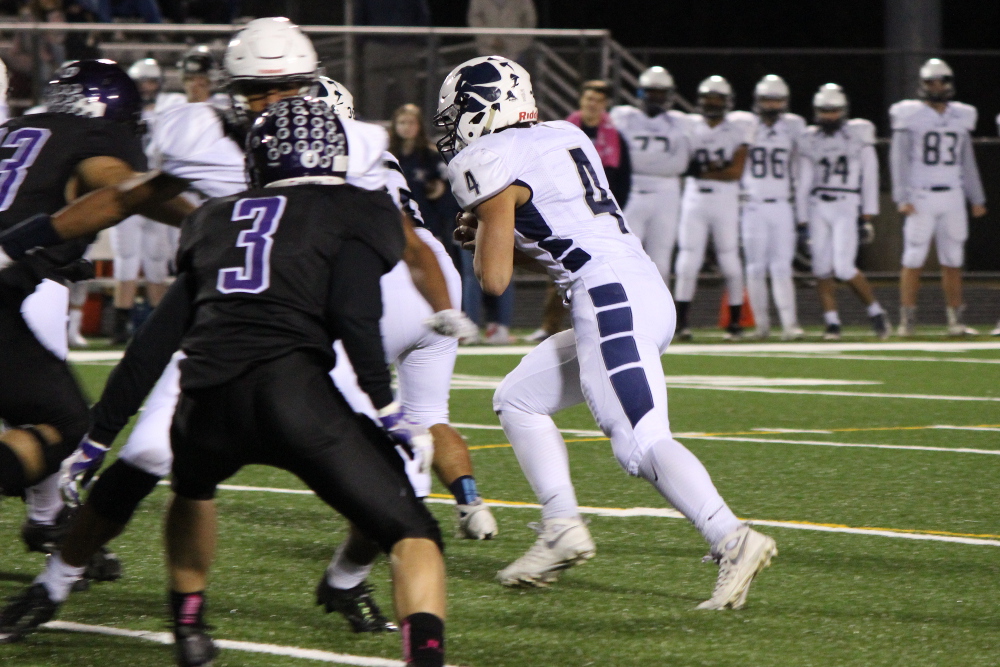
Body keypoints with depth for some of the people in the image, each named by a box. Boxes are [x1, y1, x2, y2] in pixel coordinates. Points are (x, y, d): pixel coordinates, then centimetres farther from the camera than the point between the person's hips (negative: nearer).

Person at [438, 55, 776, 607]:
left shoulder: (492, 166, -6)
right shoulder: (563, 138, 20)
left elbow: (494, 280, -5)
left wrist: (481, 233, 14)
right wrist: (497, 235, 22)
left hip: (610, 303, -9)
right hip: (645, 288, 9)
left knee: (640, 443, -17)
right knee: (519, 400, 19)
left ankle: (732, 541, -30)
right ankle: (562, 529, 13)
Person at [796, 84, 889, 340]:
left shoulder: (858, 136, 2)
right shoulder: (811, 141, 10)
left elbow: (870, 179, 2)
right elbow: (804, 184, 12)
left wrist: (868, 216, -3)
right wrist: (801, 220, 8)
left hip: (846, 206, -4)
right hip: (818, 208, 4)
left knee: (844, 268, -14)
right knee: (822, 270, -1)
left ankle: (876, 312, 4)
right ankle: (832, 323, 6)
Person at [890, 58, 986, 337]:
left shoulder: (960, 117, 10)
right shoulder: (910, 116, -4)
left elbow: (967, 162, 16)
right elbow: (899, 159, -6)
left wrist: (977, 199, 14)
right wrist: (902, 198, -15)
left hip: (952, 197, 4)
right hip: (921, 198, -4)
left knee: (953, 261, 5)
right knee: (913, 260, -5)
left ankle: (956, 320, 9)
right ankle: (907, 319, -2)